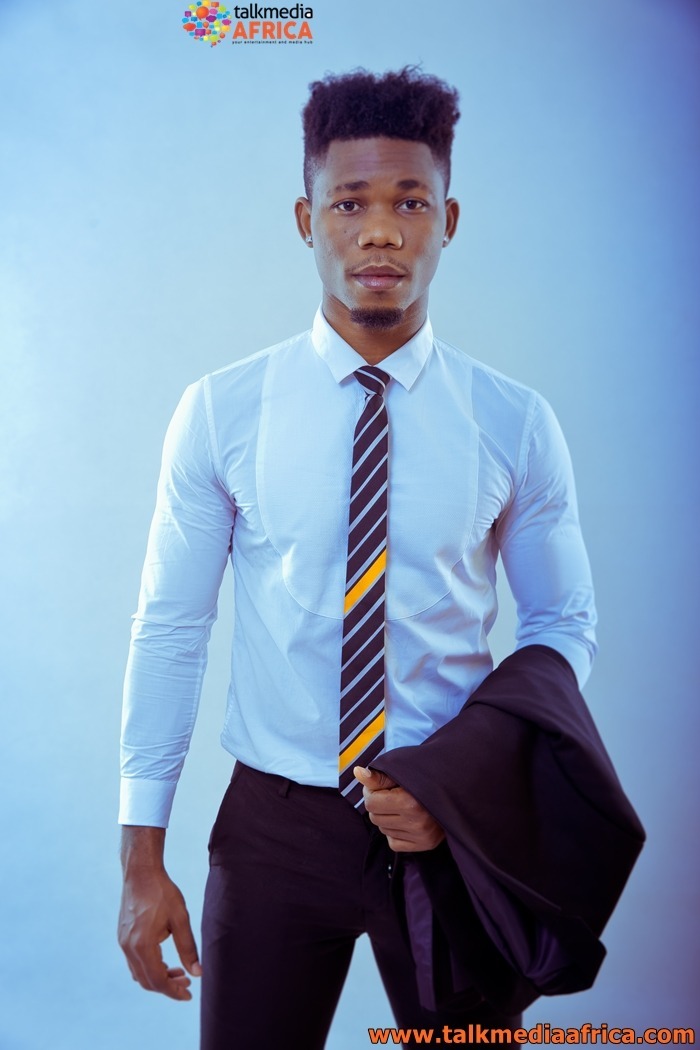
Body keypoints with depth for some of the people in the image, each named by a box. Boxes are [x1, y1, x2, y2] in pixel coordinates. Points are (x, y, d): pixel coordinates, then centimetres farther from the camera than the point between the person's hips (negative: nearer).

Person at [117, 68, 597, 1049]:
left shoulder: (516, 422, -6)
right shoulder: (220, 413, -7)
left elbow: (564, 626, 2)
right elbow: (170, 630, -4)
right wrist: (143, 857, -3)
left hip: (453, 826, 1)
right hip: (274, 825, 0)